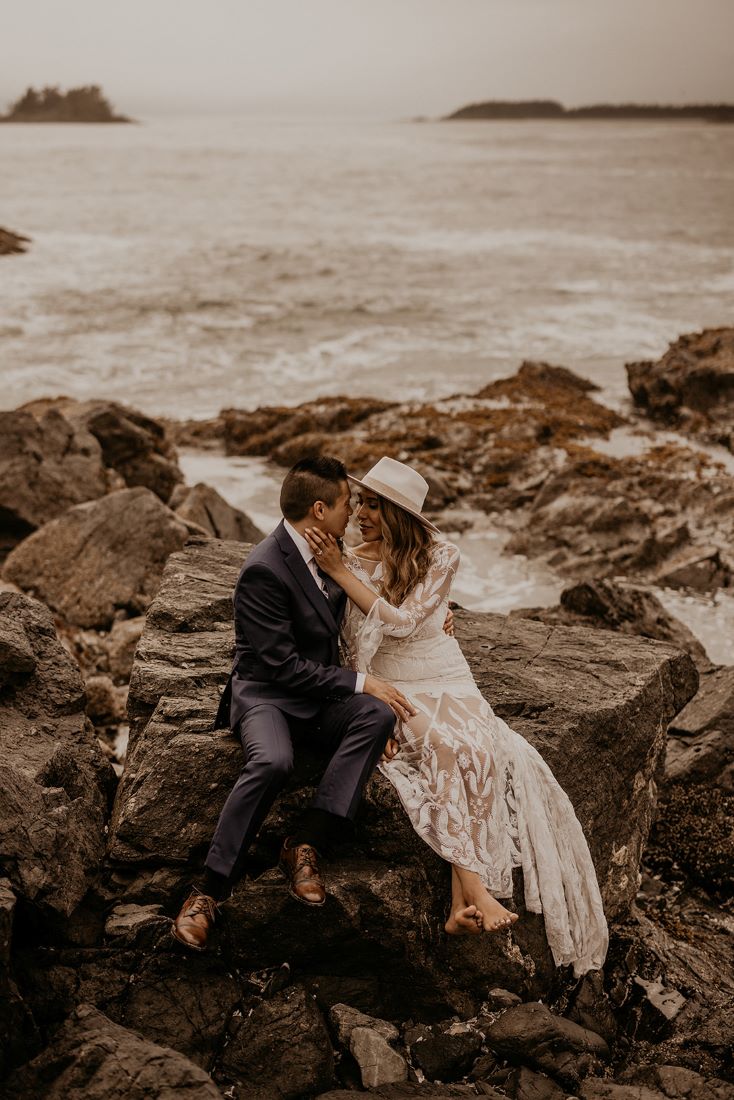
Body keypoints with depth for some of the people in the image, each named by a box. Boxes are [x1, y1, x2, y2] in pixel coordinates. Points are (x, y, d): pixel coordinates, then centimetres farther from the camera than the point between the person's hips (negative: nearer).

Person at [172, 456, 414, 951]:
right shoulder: (264, 570, -18)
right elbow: (281, 664, -20)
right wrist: (360, 682, -18)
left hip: (321, 694, 7)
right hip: (267, 693, -7)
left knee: (380, 712, -24)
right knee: (273, 761, -37)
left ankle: (306, 845, -25)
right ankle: (211, 889, -24)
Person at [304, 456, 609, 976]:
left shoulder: (440, 556, -2)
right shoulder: (353, 559, 2)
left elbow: (403, 620, -17)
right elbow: (356, 647, 1)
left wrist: (341, 571, -19)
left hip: (447, 682, 1)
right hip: (391, 689, -1)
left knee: (477, 752, -30)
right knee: (444, 747, -33)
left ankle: (462, 904, -34)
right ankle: (477, 891, -37)